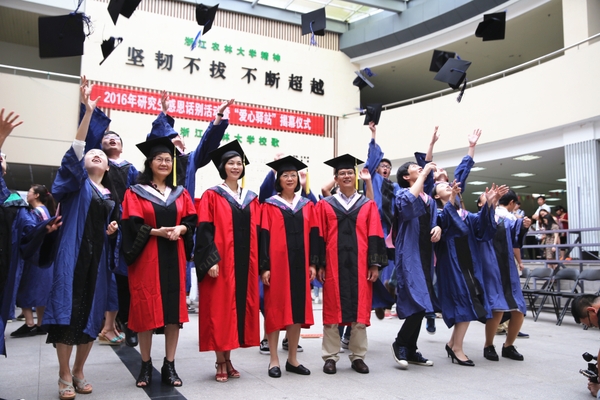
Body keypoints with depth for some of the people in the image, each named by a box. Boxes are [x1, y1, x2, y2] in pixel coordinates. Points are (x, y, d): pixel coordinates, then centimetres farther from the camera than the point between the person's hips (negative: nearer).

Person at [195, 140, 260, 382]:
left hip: (245, 263, 5)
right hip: (221, 262, -5)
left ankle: (227, 360, 19)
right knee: (220, 309, -1)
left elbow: (257, 233, 13)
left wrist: (259, 265, 7)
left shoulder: (251, 198, 13)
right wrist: (211, 260, -18)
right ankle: (221, 363, 9)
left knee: (240, 308, 7)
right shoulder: (212, 196, -1)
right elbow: (204, 230, -8)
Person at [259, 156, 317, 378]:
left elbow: (313, 235, 8)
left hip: (300, 264, 4)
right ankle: (274, 360, 10)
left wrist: (313, 263, 0)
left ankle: (292, 359, 17)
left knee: (298, 309, 6)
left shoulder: (307, 205, 11)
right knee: (275, 309, 0)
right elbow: (264, 236, -5)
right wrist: (264, 266, -12)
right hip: (277, 264, -3)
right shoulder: (270, 205, 1)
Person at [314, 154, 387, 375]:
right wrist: (319, 264, -5)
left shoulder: (368, 205, 9)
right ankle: (330, 357, 12)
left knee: (360, 310, 4)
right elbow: (319, 237, 2)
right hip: (333, 264, -1)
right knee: (332, 310, 3)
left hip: (360, 264, 1)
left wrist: (375, 264, -4)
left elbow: (374, 236, 4)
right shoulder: (325, 205, 6)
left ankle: (358, 356, 16)